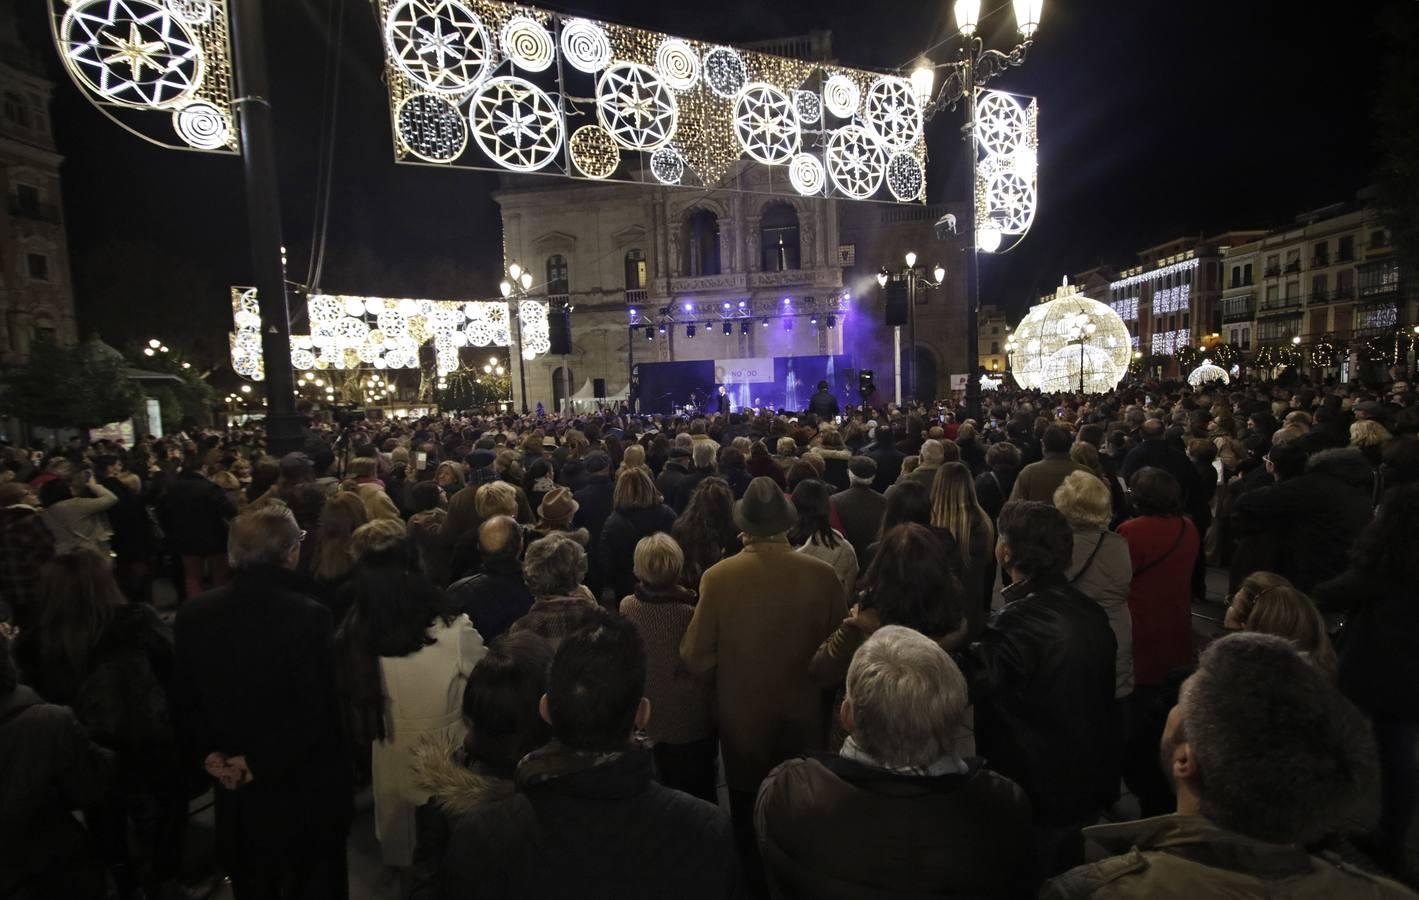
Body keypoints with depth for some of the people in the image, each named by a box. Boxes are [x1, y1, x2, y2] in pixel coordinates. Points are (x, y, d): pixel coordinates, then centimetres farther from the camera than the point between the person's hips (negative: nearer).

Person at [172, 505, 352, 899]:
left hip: (237, 790, 5)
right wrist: (259, 763, -12)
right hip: (307, 786, -5)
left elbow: (183, 699, 2)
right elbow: (314, 713, -24)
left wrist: (208, 754, 0)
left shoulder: (193, 613, -7)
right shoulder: (308, 616, -26)